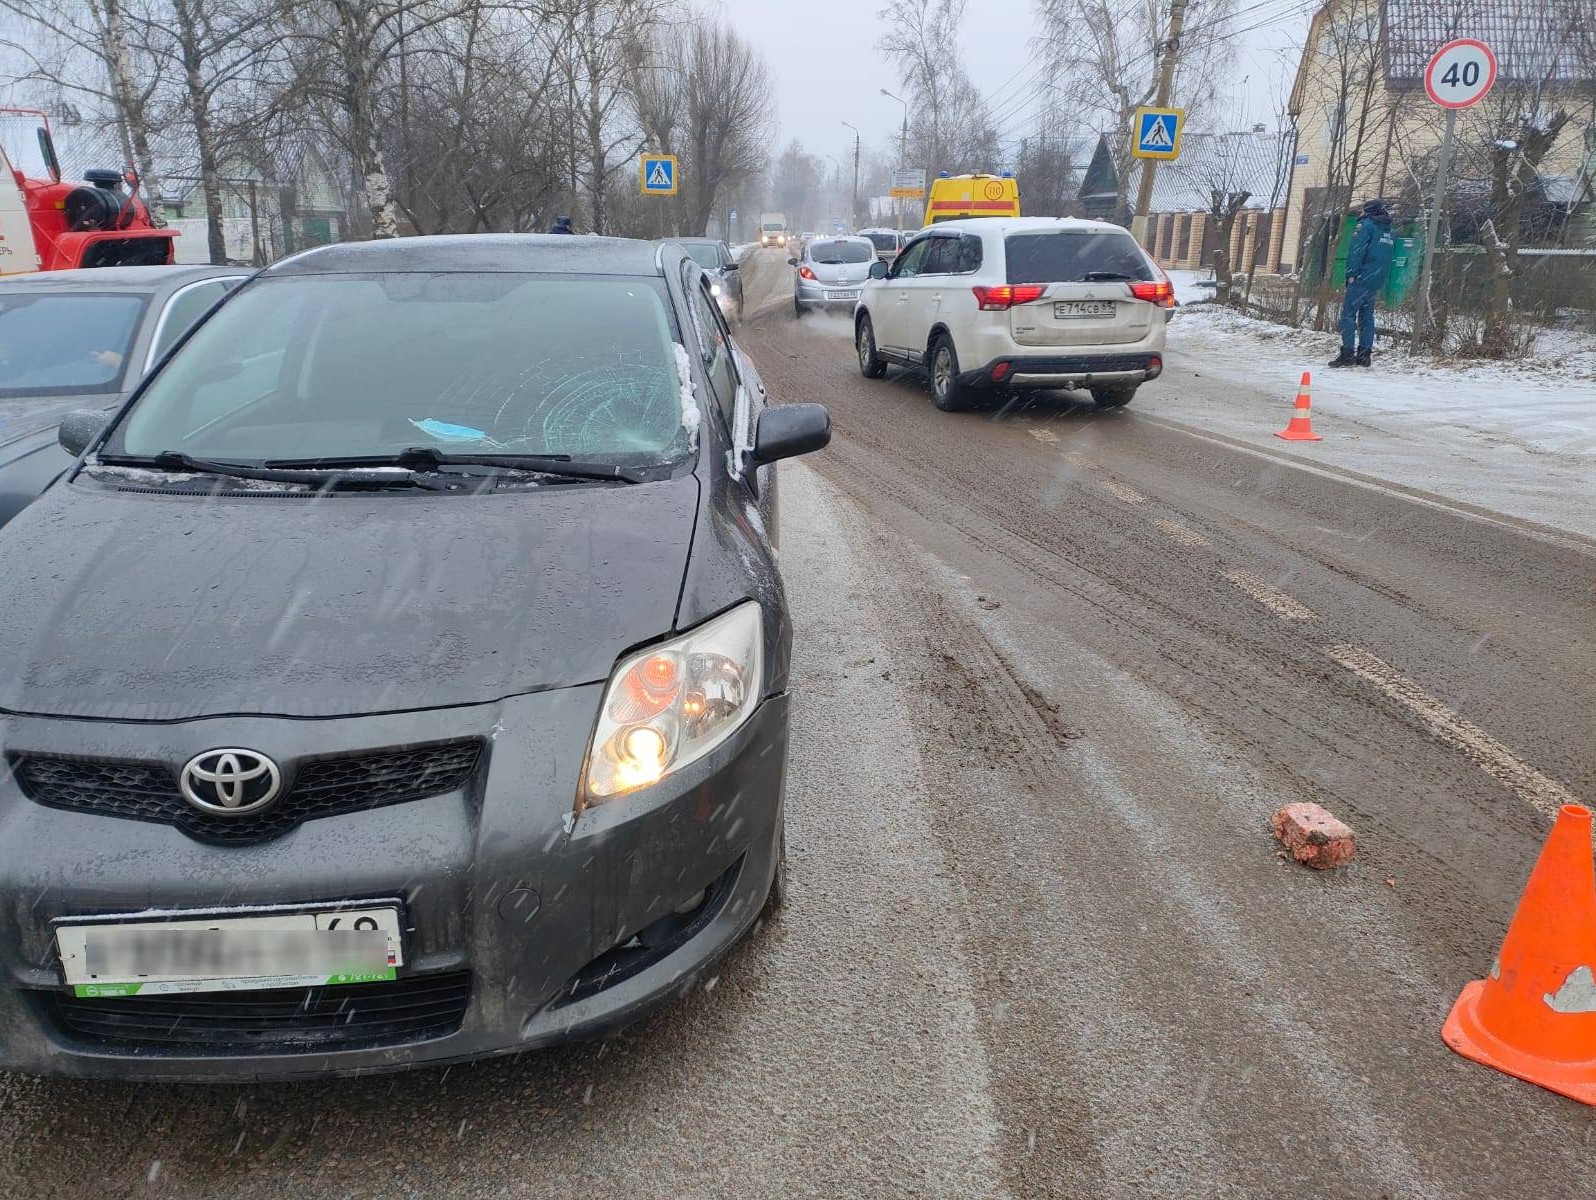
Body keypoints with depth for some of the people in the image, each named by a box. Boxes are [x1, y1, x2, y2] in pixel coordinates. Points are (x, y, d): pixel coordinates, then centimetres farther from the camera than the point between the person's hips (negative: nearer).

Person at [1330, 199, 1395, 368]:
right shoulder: (1390, 231, 18)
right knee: (1367, 316, 11)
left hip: (1362, 278, -8)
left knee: (1348, 314, -7)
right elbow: (1391, 257, 21)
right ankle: (1364, 354, 9)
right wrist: (1383, 277, 23)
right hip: (1378, 281, 8)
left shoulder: (1366, 225, -6)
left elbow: (1356, 250, -15)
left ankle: (1347, 353, -14)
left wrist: (1351, 274, -15)